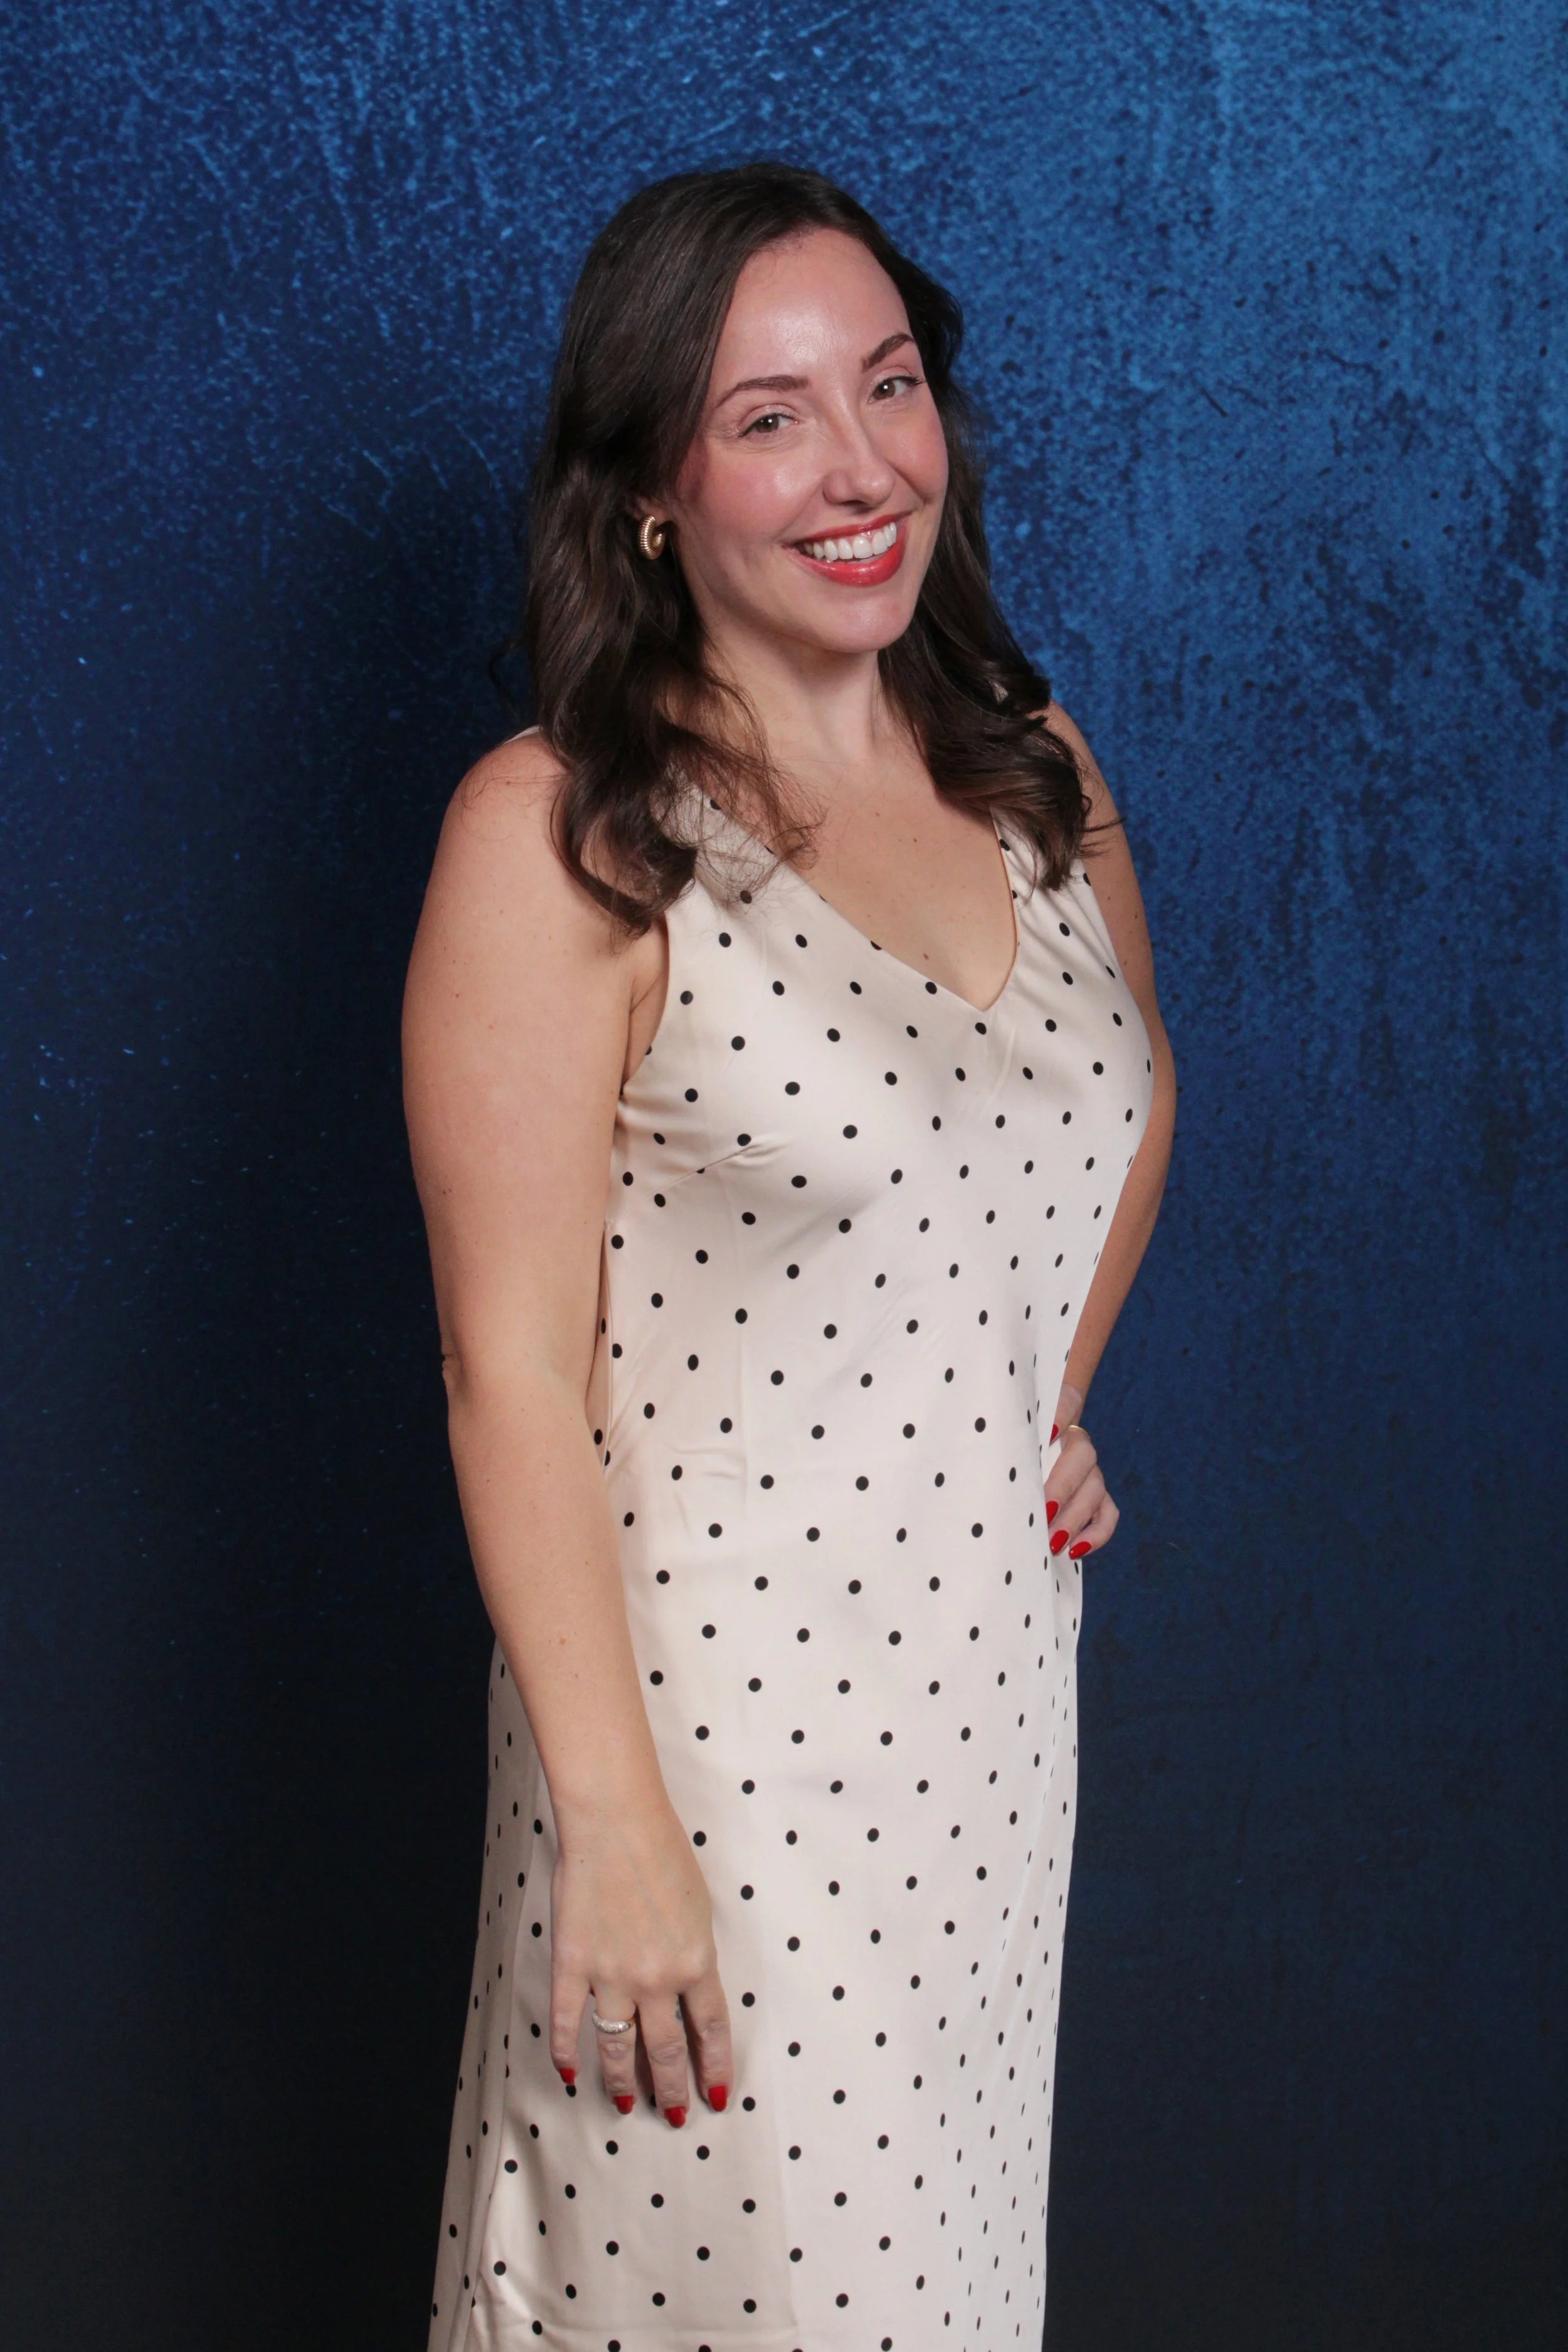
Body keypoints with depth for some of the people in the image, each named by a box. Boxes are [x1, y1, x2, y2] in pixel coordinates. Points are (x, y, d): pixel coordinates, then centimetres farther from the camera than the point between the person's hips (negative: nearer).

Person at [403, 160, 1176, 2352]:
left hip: (995, 1672, 6)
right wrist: (614, 1825, -18)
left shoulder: (1034, 766, 5)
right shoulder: (556, 836, -14)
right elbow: (513, 1367, -16)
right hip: (707, 1714, -6)